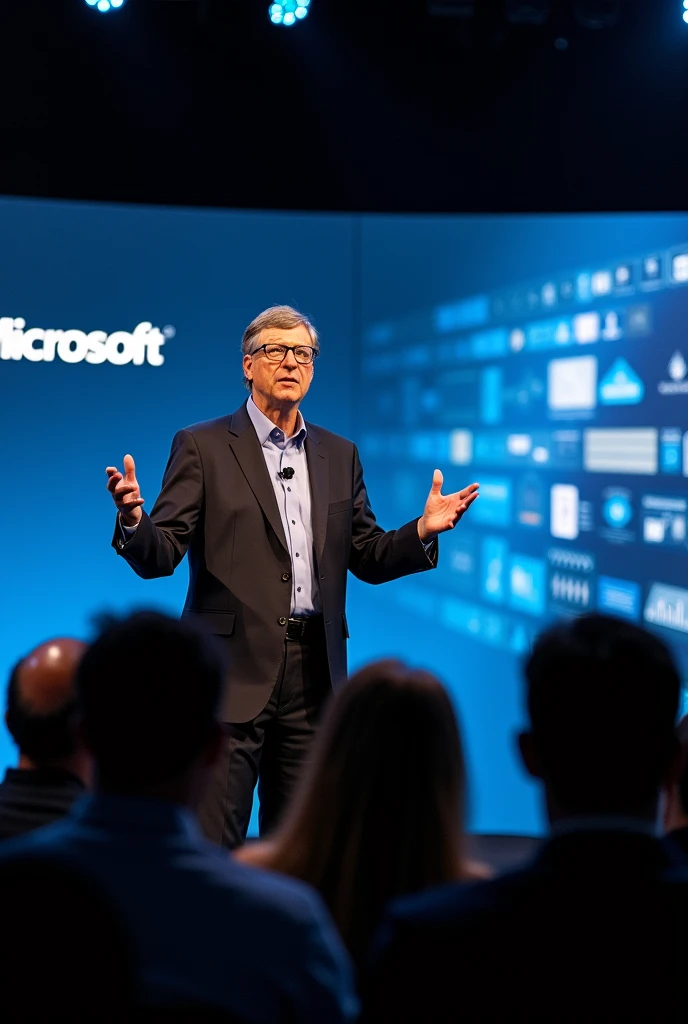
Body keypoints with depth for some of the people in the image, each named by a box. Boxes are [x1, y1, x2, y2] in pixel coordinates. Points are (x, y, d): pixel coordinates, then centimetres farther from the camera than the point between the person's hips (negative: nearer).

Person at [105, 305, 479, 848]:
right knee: (212, 843, -3)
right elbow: (159, 558, -5)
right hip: (233, 670, -4)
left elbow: (367, 558, 13)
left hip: (314, 675, 4)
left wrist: (423, 530, -4)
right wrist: (132, 519, -26)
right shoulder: (203, 447, 1)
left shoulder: (340, 455, 14)